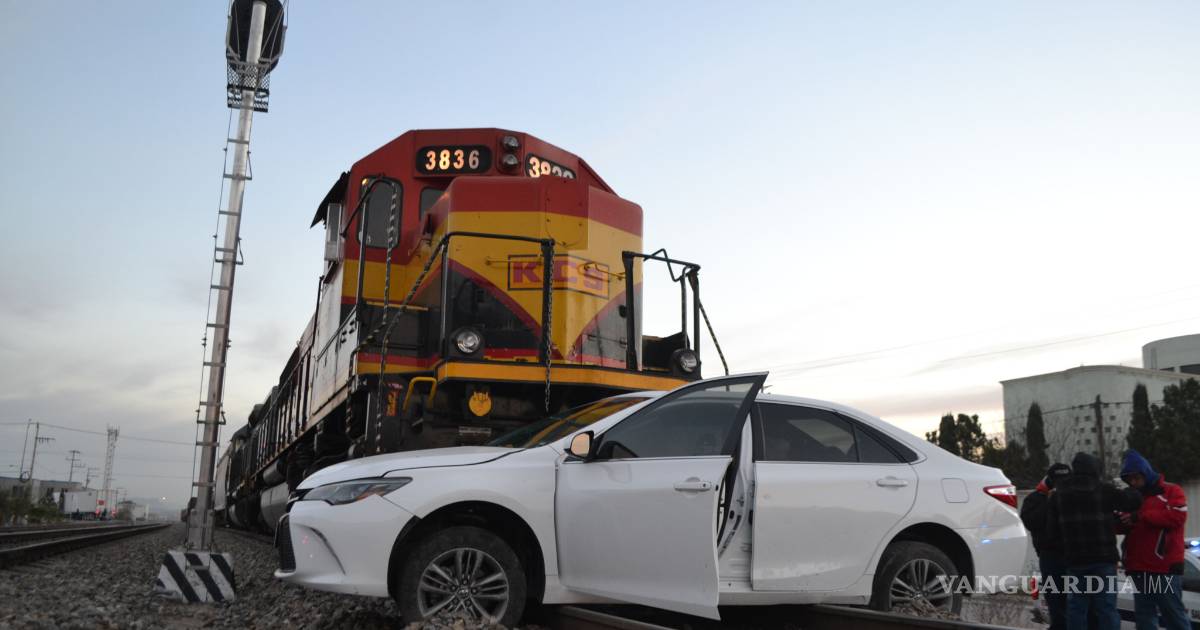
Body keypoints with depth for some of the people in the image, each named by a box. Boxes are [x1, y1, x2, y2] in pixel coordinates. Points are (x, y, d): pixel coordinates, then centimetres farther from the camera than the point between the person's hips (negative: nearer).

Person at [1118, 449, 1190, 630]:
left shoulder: (1171, 491, 2)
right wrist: (1121, 522, -3)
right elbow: (1123, 526, 22)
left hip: (1165, 567, -6)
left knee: (1174, 614, -3)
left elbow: (1177, 516, -15)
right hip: (1139, 569, 6)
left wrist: (1140, 516, -17)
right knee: (1144, 615, 8)